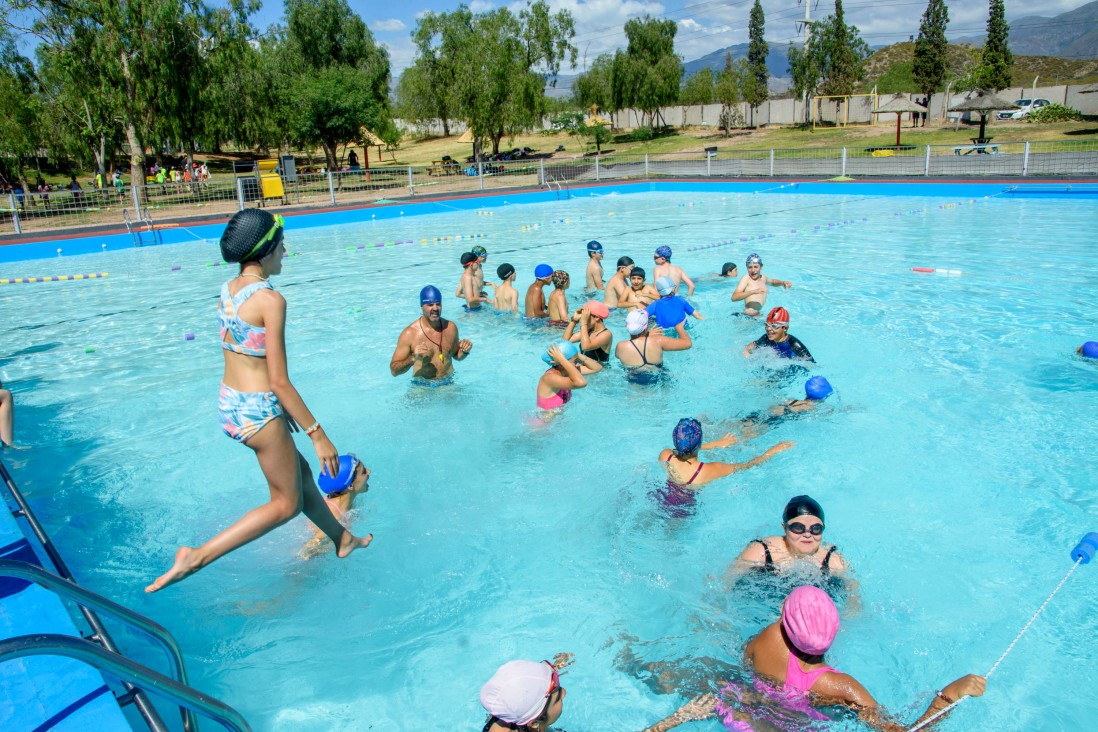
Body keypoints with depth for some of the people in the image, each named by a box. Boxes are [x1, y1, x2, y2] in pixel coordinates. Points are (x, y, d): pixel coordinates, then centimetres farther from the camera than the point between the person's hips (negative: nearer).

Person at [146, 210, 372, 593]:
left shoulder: (227, 290, 4)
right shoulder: (270, 300, -21)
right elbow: (280, 381, -21)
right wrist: (319, 435, -15)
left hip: (229, 404, 9)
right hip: (259, 412, -9)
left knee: (301, 472, 25)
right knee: (287, 503, 11)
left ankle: (342, 539, 44)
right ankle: (197, 556, 6)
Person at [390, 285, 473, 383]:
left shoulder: (451, 327, 3)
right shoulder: (409, 333, -11)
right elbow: (394, 370, -10)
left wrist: (465, 351, -1)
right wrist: (413, 358, -25)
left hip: (448, 384, 3)